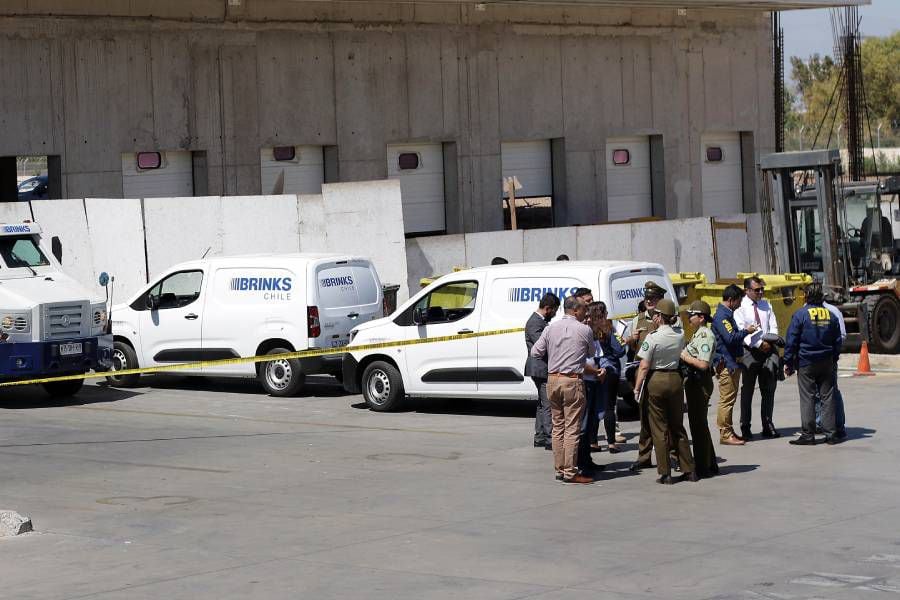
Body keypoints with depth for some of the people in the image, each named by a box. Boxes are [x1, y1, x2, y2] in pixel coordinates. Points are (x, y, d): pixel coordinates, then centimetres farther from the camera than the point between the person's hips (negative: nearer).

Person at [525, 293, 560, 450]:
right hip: (540, 369, -11)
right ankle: (550, 440, -10)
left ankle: (540, 438, 22)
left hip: (543, 369, 11)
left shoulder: (542, 321, 15)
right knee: (548, 404, -10)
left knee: (543, 404, 16)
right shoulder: (534, 322, -17)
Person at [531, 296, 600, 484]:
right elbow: (591, 352, 8)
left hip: (552, 380, 5)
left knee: (557, 427, 13)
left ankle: (559, 469, 16)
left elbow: (535, 352, 7)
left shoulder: (551, 328, 5)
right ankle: (570, 473, -4)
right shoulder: (584, 330, -6)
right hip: (572, 381, -5)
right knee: (572, 428, -3)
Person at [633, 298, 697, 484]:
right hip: (675, 378, 5)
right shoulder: (680, 335, -1)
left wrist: (637, 388, -8)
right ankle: (689, 470, 16)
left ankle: (665, 473, 3)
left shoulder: (652, 338, -14)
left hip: (656, 380, -5)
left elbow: (644, 366, -15)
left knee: (659, 429, 3)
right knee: (678, 427, 15)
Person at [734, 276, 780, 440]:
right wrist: (759, 344, -18)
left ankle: (768, 425, 17)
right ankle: (745, 428, 5)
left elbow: (773, 327, 9)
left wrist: (770, 342, -11)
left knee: (768, 390, 9)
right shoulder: (741, 308, -5)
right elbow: (741, 332, -13)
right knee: (747, 391, 0)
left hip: (768, 350, 5)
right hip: (750, 351, -5)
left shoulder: (766, 305, 13)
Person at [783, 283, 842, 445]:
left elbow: (791, 341, -9)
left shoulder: (800, 315, -9)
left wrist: (788, 362, -2)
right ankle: (831, 433, 8)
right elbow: (838, 341, 11)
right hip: (827, 363, 4)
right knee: (827, 398, 7)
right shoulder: (830, 316, 4)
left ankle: (808, 435, 0)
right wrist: (834, 359, 22)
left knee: (807, 398, -1)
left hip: (806, 363, -4)